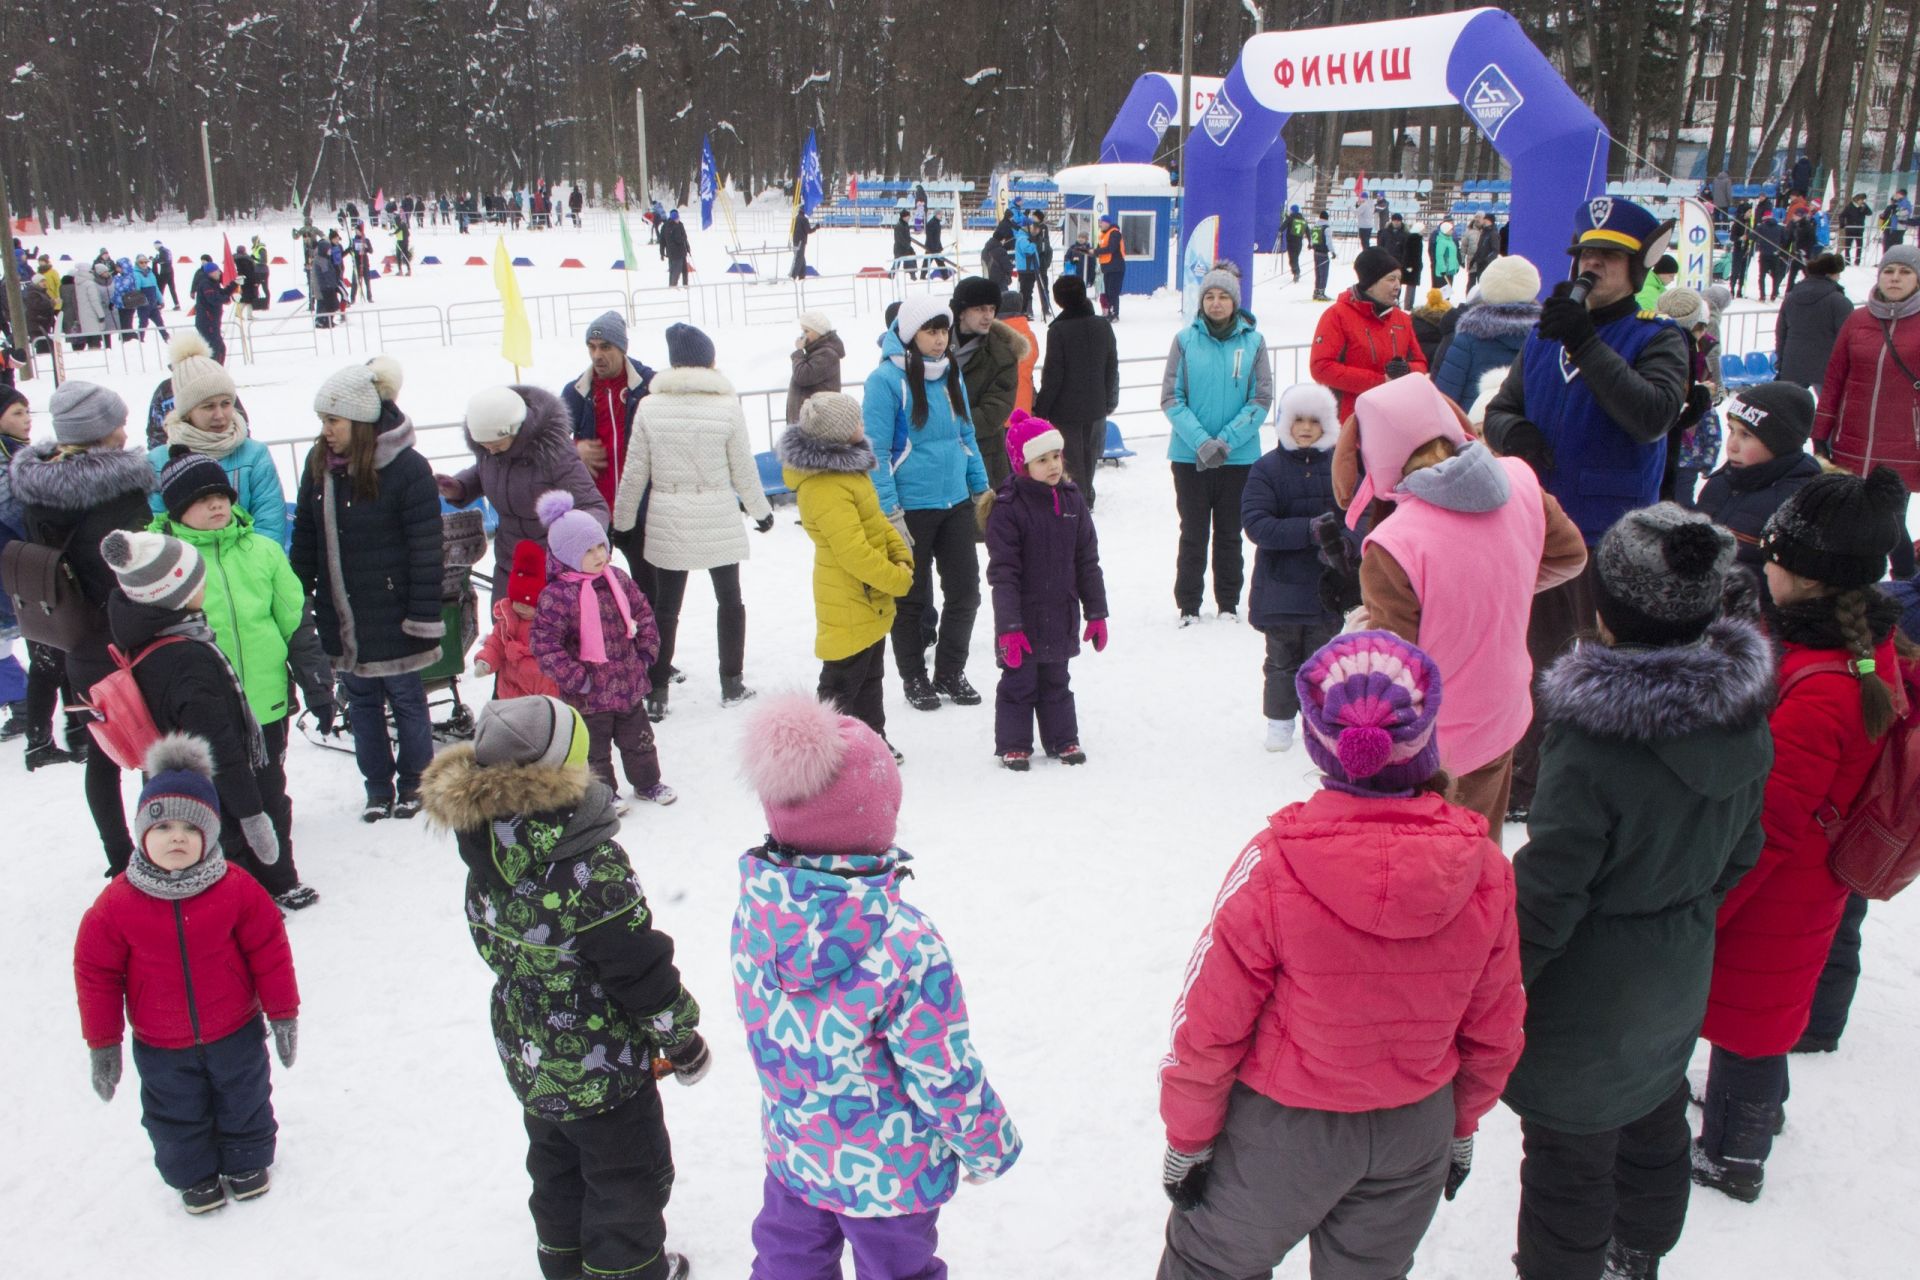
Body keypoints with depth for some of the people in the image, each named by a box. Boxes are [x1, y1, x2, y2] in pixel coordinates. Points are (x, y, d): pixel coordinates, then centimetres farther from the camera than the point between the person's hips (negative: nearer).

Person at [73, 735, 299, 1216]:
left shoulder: (236, 890, -18)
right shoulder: (117, 904, -18)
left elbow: (269, 951, -9)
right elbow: (95, 971, -8)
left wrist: (283, 1014, -5)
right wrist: (102, 1044, -4)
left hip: (236, 1033, 0)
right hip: (161, 1049, 0)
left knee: (245, 1102, 21)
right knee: (177, 1119, 19)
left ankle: (247, 1162, 46)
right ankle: (194, 1175, 44)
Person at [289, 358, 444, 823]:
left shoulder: (407, 468, -16)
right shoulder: (319, 463, 2)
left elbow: (425, 548, -15)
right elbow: (305, 536, 11)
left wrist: (424, 616, -16)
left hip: (392, 616, -5)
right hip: (340, 617, 5)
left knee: (405, 698, 10)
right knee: (360, 701, 15)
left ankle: (414, 782, 27)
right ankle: (377, 783, 29)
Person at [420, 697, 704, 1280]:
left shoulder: (484, 854, -8)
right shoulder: (590, 864, -31)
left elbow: (492, 944, 6)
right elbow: (639, 964, -24)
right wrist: (682, 1035, -8)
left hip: (527, 1053, 8)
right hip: (599, 1066, -7)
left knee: (556, 1168, 28)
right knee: (628, 1177, 16)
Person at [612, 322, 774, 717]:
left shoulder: (650, 407, -5)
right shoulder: (727, 407, -8)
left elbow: (635, 473, -1)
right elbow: (743, 470, -1)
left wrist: (622, 520, 11)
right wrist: (760, 510, 15)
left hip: (667, 522, 1)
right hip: (719, 521, -1)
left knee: (665, 606, 9)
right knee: (728, 598, 16)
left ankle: (657, 693, 10)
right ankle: (732, 684, 23)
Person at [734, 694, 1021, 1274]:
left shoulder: (755, 907, -19)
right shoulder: (906, 946, -35)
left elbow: (766, 1022, -1)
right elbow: (945, 1075, -22)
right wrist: (989, 1148, -4)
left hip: (793, 1147, 5)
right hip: (890, 1171, -4)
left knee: (788, 1258, 27)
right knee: (893, 1266, 21)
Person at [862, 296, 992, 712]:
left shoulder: (951, 375, 7)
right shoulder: (886, 379, -13)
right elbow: (877, 450, -15)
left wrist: (982, 489, 14)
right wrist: (889, 511, -18)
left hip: (957, 504, 6)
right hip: (911, 509, -6)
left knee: (964, 593, 11)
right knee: (912, 599, 9)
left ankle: (950, 673, 29)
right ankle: (915, 679, 25)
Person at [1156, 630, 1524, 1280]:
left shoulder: (1272, 866, -27)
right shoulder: (1484, 869, -17)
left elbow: (1209, 1028, -18)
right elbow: (1493, 1032, -3)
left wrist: (1186, 1136, -1)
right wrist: (1462, 1123, 15)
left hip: (1284, 1131, -3)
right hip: (1417, 1130, 4)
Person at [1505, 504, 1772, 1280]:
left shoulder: (1595, 742, -33)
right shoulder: (1743, 715, -10)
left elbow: (1547, 890, -25)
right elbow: (1740, 851, 5)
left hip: (1588, 996, -8)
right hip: (1679, 978, 8)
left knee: (1571, 1154, 12)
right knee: (1653, 1119, 29)